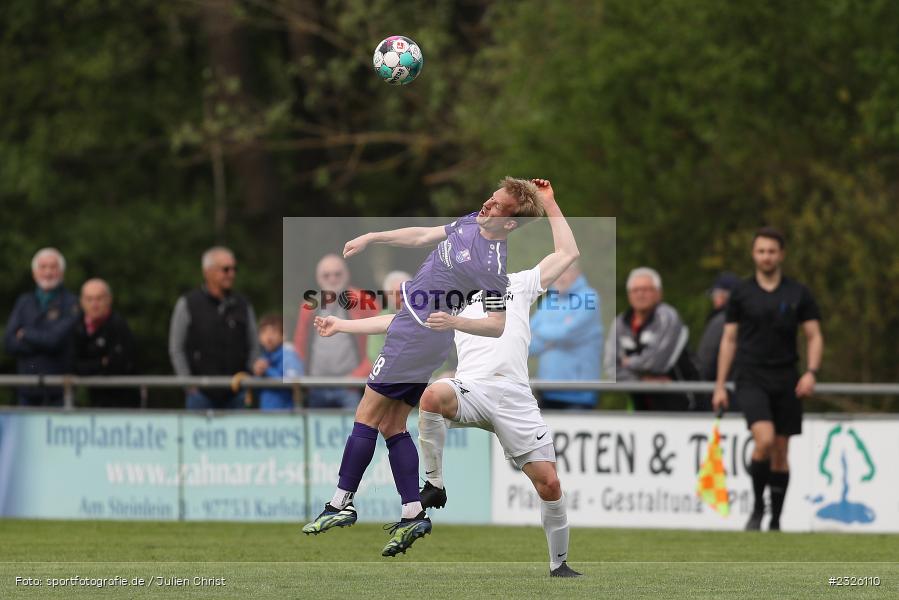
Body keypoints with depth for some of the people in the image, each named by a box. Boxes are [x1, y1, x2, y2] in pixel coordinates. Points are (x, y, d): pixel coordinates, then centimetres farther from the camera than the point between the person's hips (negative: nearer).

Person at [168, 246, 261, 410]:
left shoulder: (243, 306, 11)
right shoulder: (187, 304, 2)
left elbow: (254, 347, 15)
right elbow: (176, 349, 3)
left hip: (235, 395, 3)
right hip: (201, 394, -3)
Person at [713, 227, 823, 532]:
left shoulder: (798, 294, 5)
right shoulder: (741, 293, 5)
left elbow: (814, 337, 6)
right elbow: (729, 339, 9)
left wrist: (811, 372, -11)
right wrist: (720, 386, 5)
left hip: (785, 381, 2)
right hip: (750, 378, -2)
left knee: (780, 452, 5)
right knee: (765, 439, -22)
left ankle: (775, 520, 15)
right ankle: (757, 507, -7)